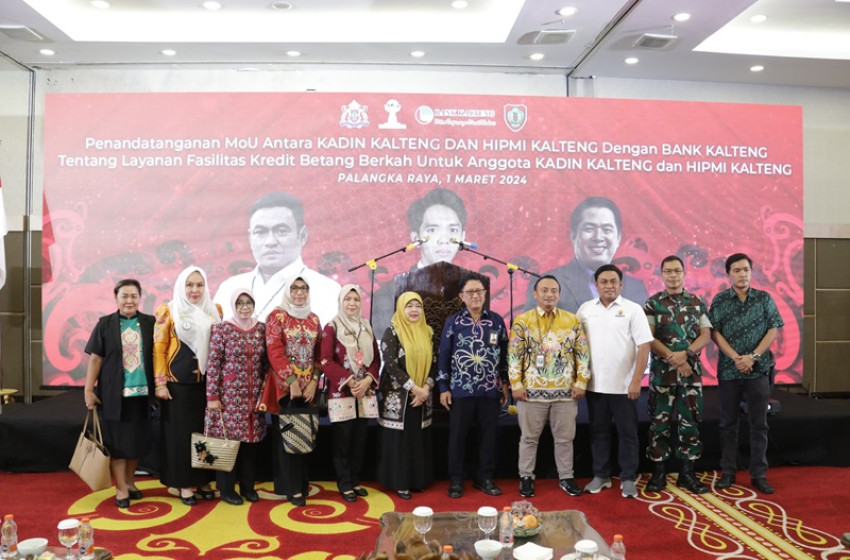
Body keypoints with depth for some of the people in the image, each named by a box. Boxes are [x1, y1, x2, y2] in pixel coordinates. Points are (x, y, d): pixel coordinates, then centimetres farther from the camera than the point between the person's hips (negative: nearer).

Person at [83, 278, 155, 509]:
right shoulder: (105, 324, 0)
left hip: (142, 392, 2)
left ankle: (129, 482, 28)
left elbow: (158, 356, 6)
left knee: (138, 440, 10)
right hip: (114, 393, -2)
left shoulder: (150, 323, 3)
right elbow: (95, 359, 0)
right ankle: (120, 489, 15)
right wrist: (88, 390, -3)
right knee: (117, 441, 4)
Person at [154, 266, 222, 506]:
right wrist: (160, 383, -9)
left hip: (208, 381, 3)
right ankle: (184, 483, 16)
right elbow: (159, 348, -4)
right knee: (181, 432, 4)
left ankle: (204, 480, 21)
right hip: (179, 382, -3)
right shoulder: (168, 311, -2)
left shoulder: (215, 311, 8)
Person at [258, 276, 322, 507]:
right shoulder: (277, 315, -3)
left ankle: (302, 482, 18)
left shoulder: (314, 319, 11)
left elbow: (319, 353, 9)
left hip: (308, 386, 5)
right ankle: (292, 487, 4)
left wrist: (314, 381, -3)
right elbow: (274, 352, -11)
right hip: (284, 386, -4)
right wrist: (292, 381, -16)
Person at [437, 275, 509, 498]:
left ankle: (485, 478, 24)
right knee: (457, 436, 6)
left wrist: (505, 383, 9)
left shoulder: (497, 320, 3)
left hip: (490, 390, 2)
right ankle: (456, 480, 20)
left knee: (488, 435, 9)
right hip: (460, 390, -1)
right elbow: (443, 356, 0)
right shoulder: (453, 322, -1)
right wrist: (443, 388, -3)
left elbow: (504, 354, 10)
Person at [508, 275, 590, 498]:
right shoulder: (522, 321, -1)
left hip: (565, 391, 2)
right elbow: (514, 355, -3)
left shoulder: (572, 321, 4)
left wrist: (581, 383, -1)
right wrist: (516, 384, -8)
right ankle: (526, 477, 22)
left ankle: (566, 477, 26)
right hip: (531, 391, -1)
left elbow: (583, 354, 5)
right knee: (529, 437, 9)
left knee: (565, 438, 11)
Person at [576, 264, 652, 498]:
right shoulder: (585, 309, 4)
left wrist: (636, 381, -13)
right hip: (594, 385, 3)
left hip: (624, 385, -3)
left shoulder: (633, 309, -5)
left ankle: (628, 479, 19)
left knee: (627, 433, 6)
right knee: (598, 432, 12)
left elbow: (644, 346, -8)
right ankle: (601, 476, 24)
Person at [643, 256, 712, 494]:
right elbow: (649, 339, -7)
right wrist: (672, 357, -17)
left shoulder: (697, 303, 7)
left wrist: (685, 353, -16)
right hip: (661, 371, -2)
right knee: (659, 422, 2)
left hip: (692, 371, 2)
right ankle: (659, 472, 12)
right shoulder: (652, 303, 1)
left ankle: (687, 472, 15)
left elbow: (706, 335, 1)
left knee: (690, 421, 5)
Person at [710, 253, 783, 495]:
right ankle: (728, 472, 17)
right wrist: (736, 358, -14)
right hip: (728, 370, 0)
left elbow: (773, 330, -2)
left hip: (759, 369, 0)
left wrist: (753, 357, -12)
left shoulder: (764, 298, 3)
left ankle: (759, 474, 14)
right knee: (728, 423, 7)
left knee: (759, 424, 5)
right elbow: (715, 333, -4)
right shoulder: (720, 300, 1)